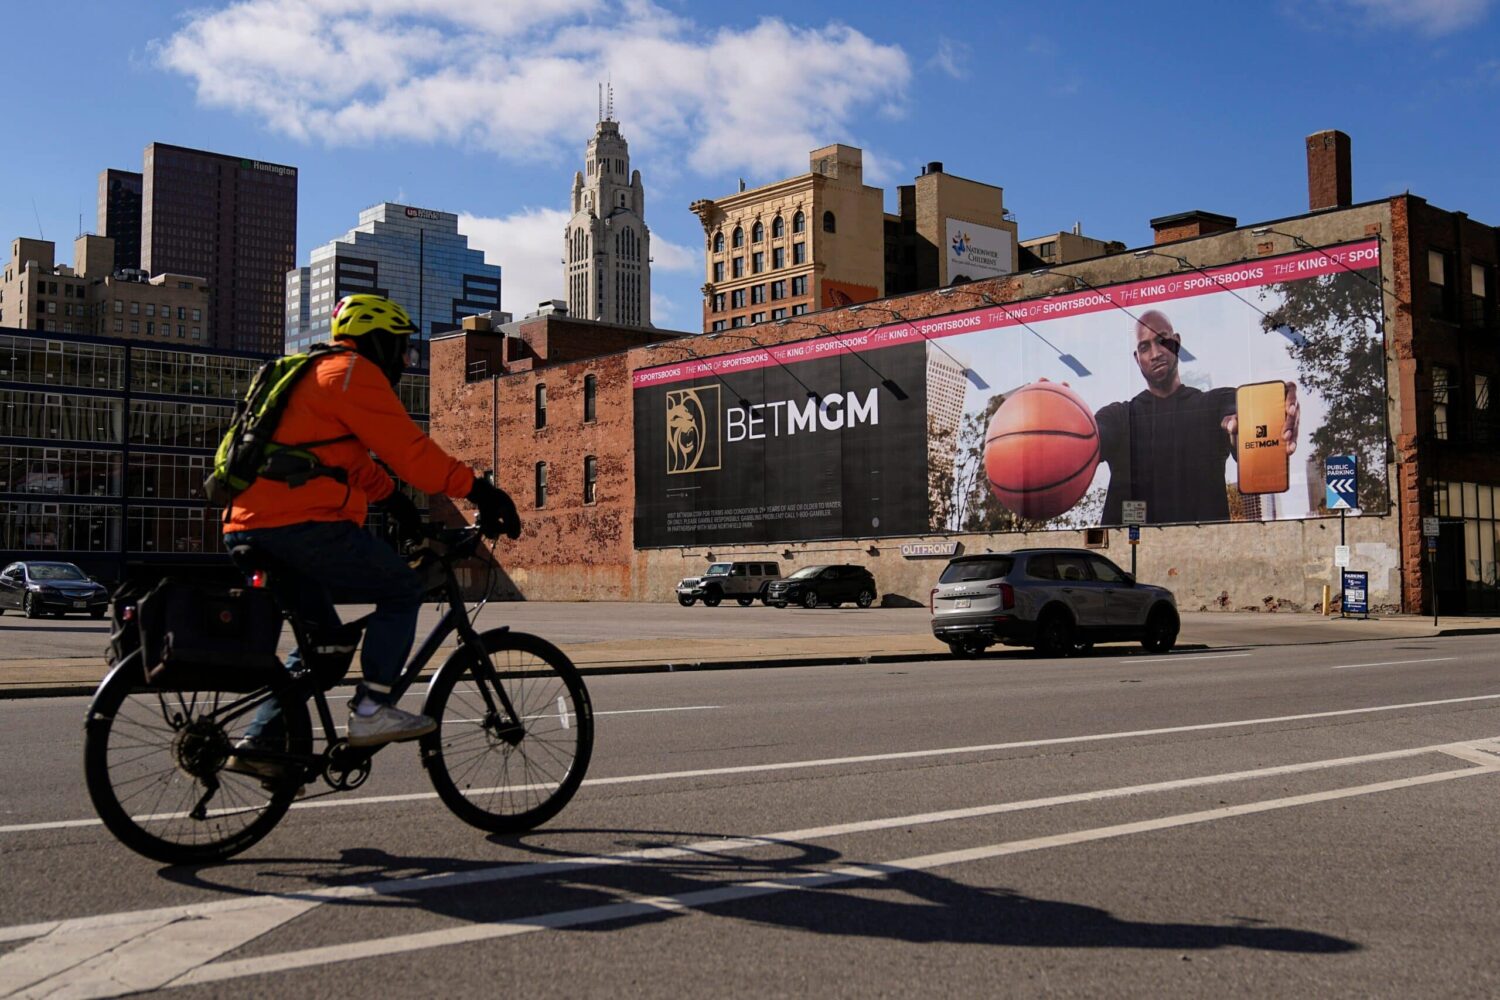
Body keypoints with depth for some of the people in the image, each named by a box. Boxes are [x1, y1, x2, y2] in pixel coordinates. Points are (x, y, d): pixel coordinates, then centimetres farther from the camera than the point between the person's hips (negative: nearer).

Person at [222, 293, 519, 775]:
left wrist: (395, 501, 31)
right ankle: (371, 709, -6)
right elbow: (410, 451, -11)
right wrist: (480, 490, -9)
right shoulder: (354, 373, -4)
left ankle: (257, 741, 15)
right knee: (402, 591, -1)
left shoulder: (318, 374, 28)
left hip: (252, 527, 10)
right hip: (301, 525, -10)